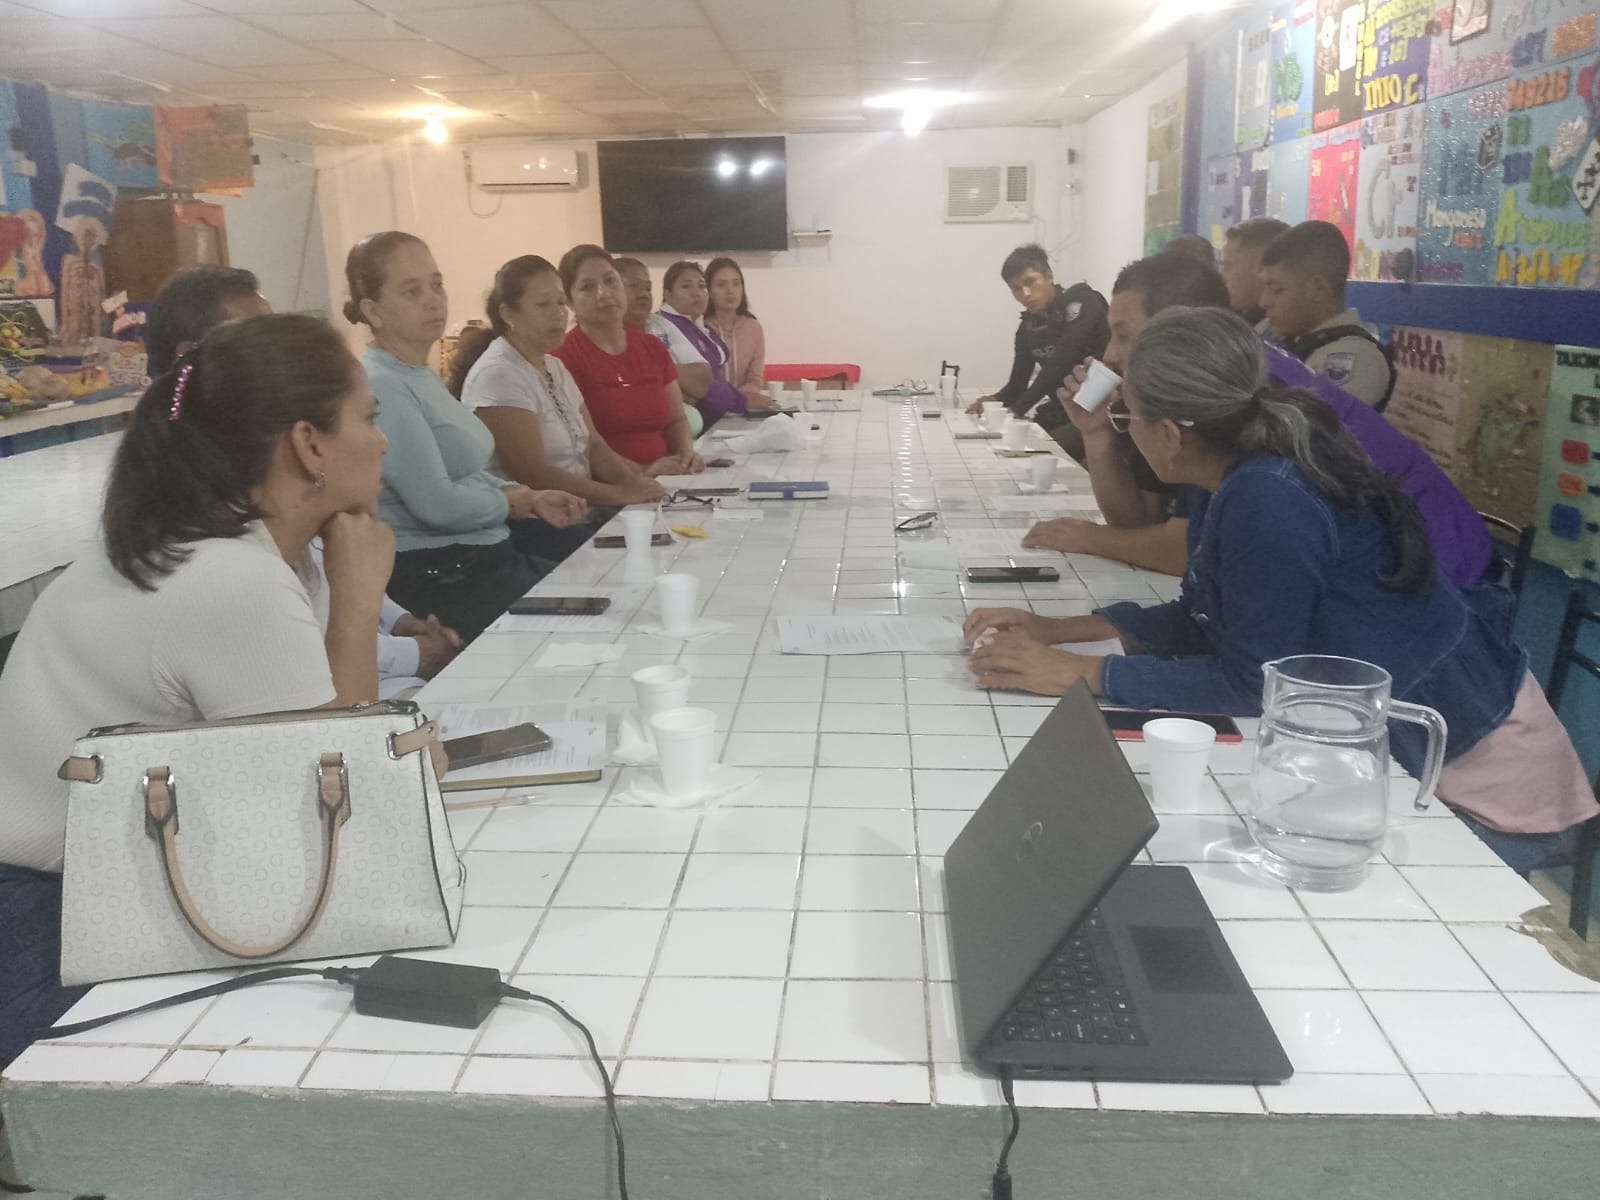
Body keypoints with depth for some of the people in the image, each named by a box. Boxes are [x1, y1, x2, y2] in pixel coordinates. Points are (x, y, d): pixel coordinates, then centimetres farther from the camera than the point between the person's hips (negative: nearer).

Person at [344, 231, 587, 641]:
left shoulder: (422, 376, 13)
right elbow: (437, 503, -25)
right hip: (439, 578, -10)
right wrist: (511, 503, -7)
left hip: (483, 560, 10)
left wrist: (531, 498, 4)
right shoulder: (380, 387, -18)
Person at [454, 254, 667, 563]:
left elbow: (594, 447, 11)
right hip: (531, 529, -8)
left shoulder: (554, 367, 15)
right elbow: (534, 475, -19)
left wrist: (637, 484, -9)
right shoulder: (497, 375, -12)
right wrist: (621, 494, -21)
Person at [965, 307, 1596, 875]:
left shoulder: (1268, 500, -29)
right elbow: (1203, 618, 8)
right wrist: (1056, 629, 1)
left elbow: (1248, 680, -24)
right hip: (1401, 750, 8)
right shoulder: (1240, 482, -1)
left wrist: (1080, 674, -20)